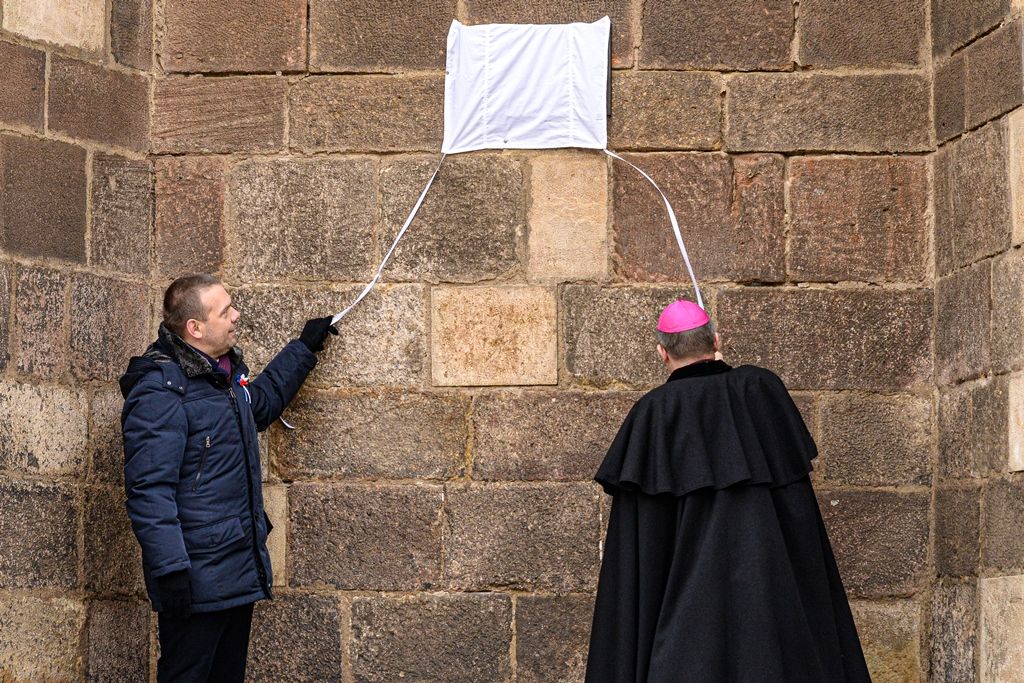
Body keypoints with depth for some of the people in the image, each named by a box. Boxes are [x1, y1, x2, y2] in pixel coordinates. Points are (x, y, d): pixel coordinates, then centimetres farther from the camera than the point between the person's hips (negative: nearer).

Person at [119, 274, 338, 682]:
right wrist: (171, 570, -29)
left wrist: (304, 349, 39)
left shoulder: (226, 372, 12)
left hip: (242, 574, 10)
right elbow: (149, 492, -24)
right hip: (197, 583, -10)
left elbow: (260, 404, 37)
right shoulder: (161, 392, -19)